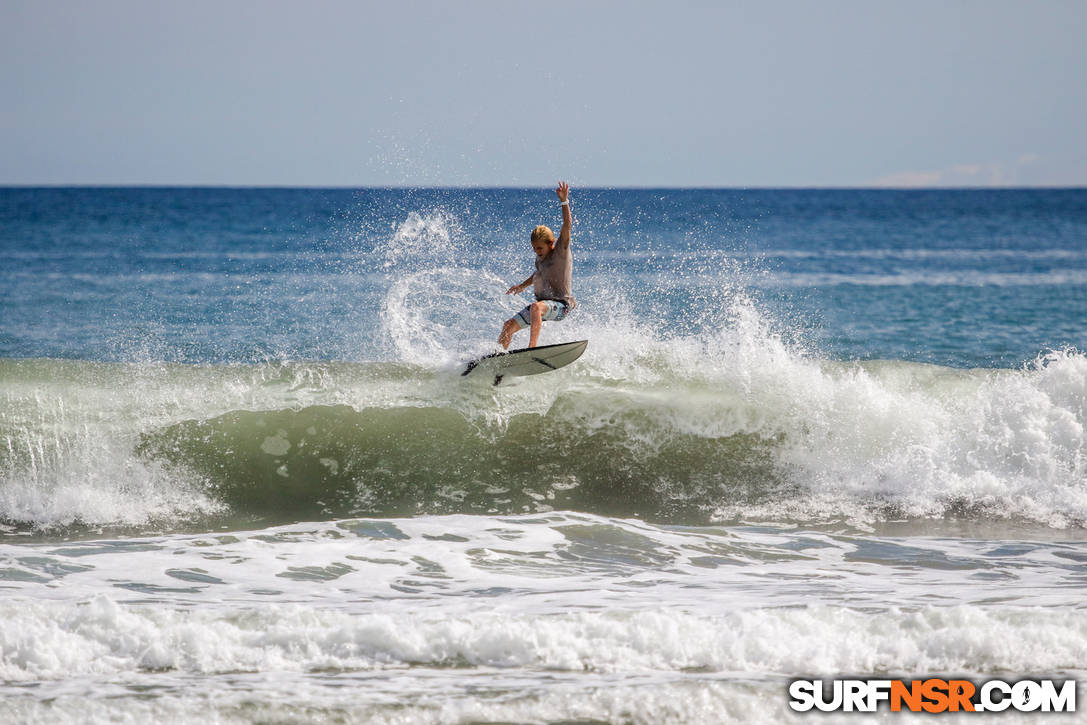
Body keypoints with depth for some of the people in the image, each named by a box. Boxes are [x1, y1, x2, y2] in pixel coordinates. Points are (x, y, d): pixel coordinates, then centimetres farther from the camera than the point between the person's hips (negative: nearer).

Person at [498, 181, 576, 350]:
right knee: (509, 325, 5)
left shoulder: (560, 252, -13)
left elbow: (567, 225, -26)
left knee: (537, 307, -40)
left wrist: (564, 202, -36)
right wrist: (523, 286, 37)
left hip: (561, 305, -9)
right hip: (542, 303, 9)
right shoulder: (541, 257, 9)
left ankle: (532, 347, -48)